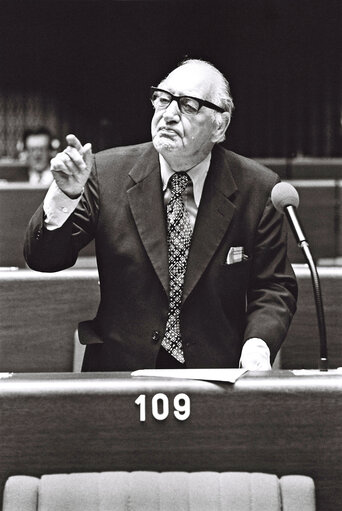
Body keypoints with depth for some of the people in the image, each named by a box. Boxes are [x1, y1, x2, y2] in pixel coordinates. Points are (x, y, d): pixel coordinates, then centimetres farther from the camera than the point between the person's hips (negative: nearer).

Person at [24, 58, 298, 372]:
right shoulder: (107, 172, 3)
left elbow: (274, 288, 8)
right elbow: (43, 260, 3)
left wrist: (258, 345, -12)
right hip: (118, 368, -2)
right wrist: (66, 194, -15)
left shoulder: (257, 189, 2)